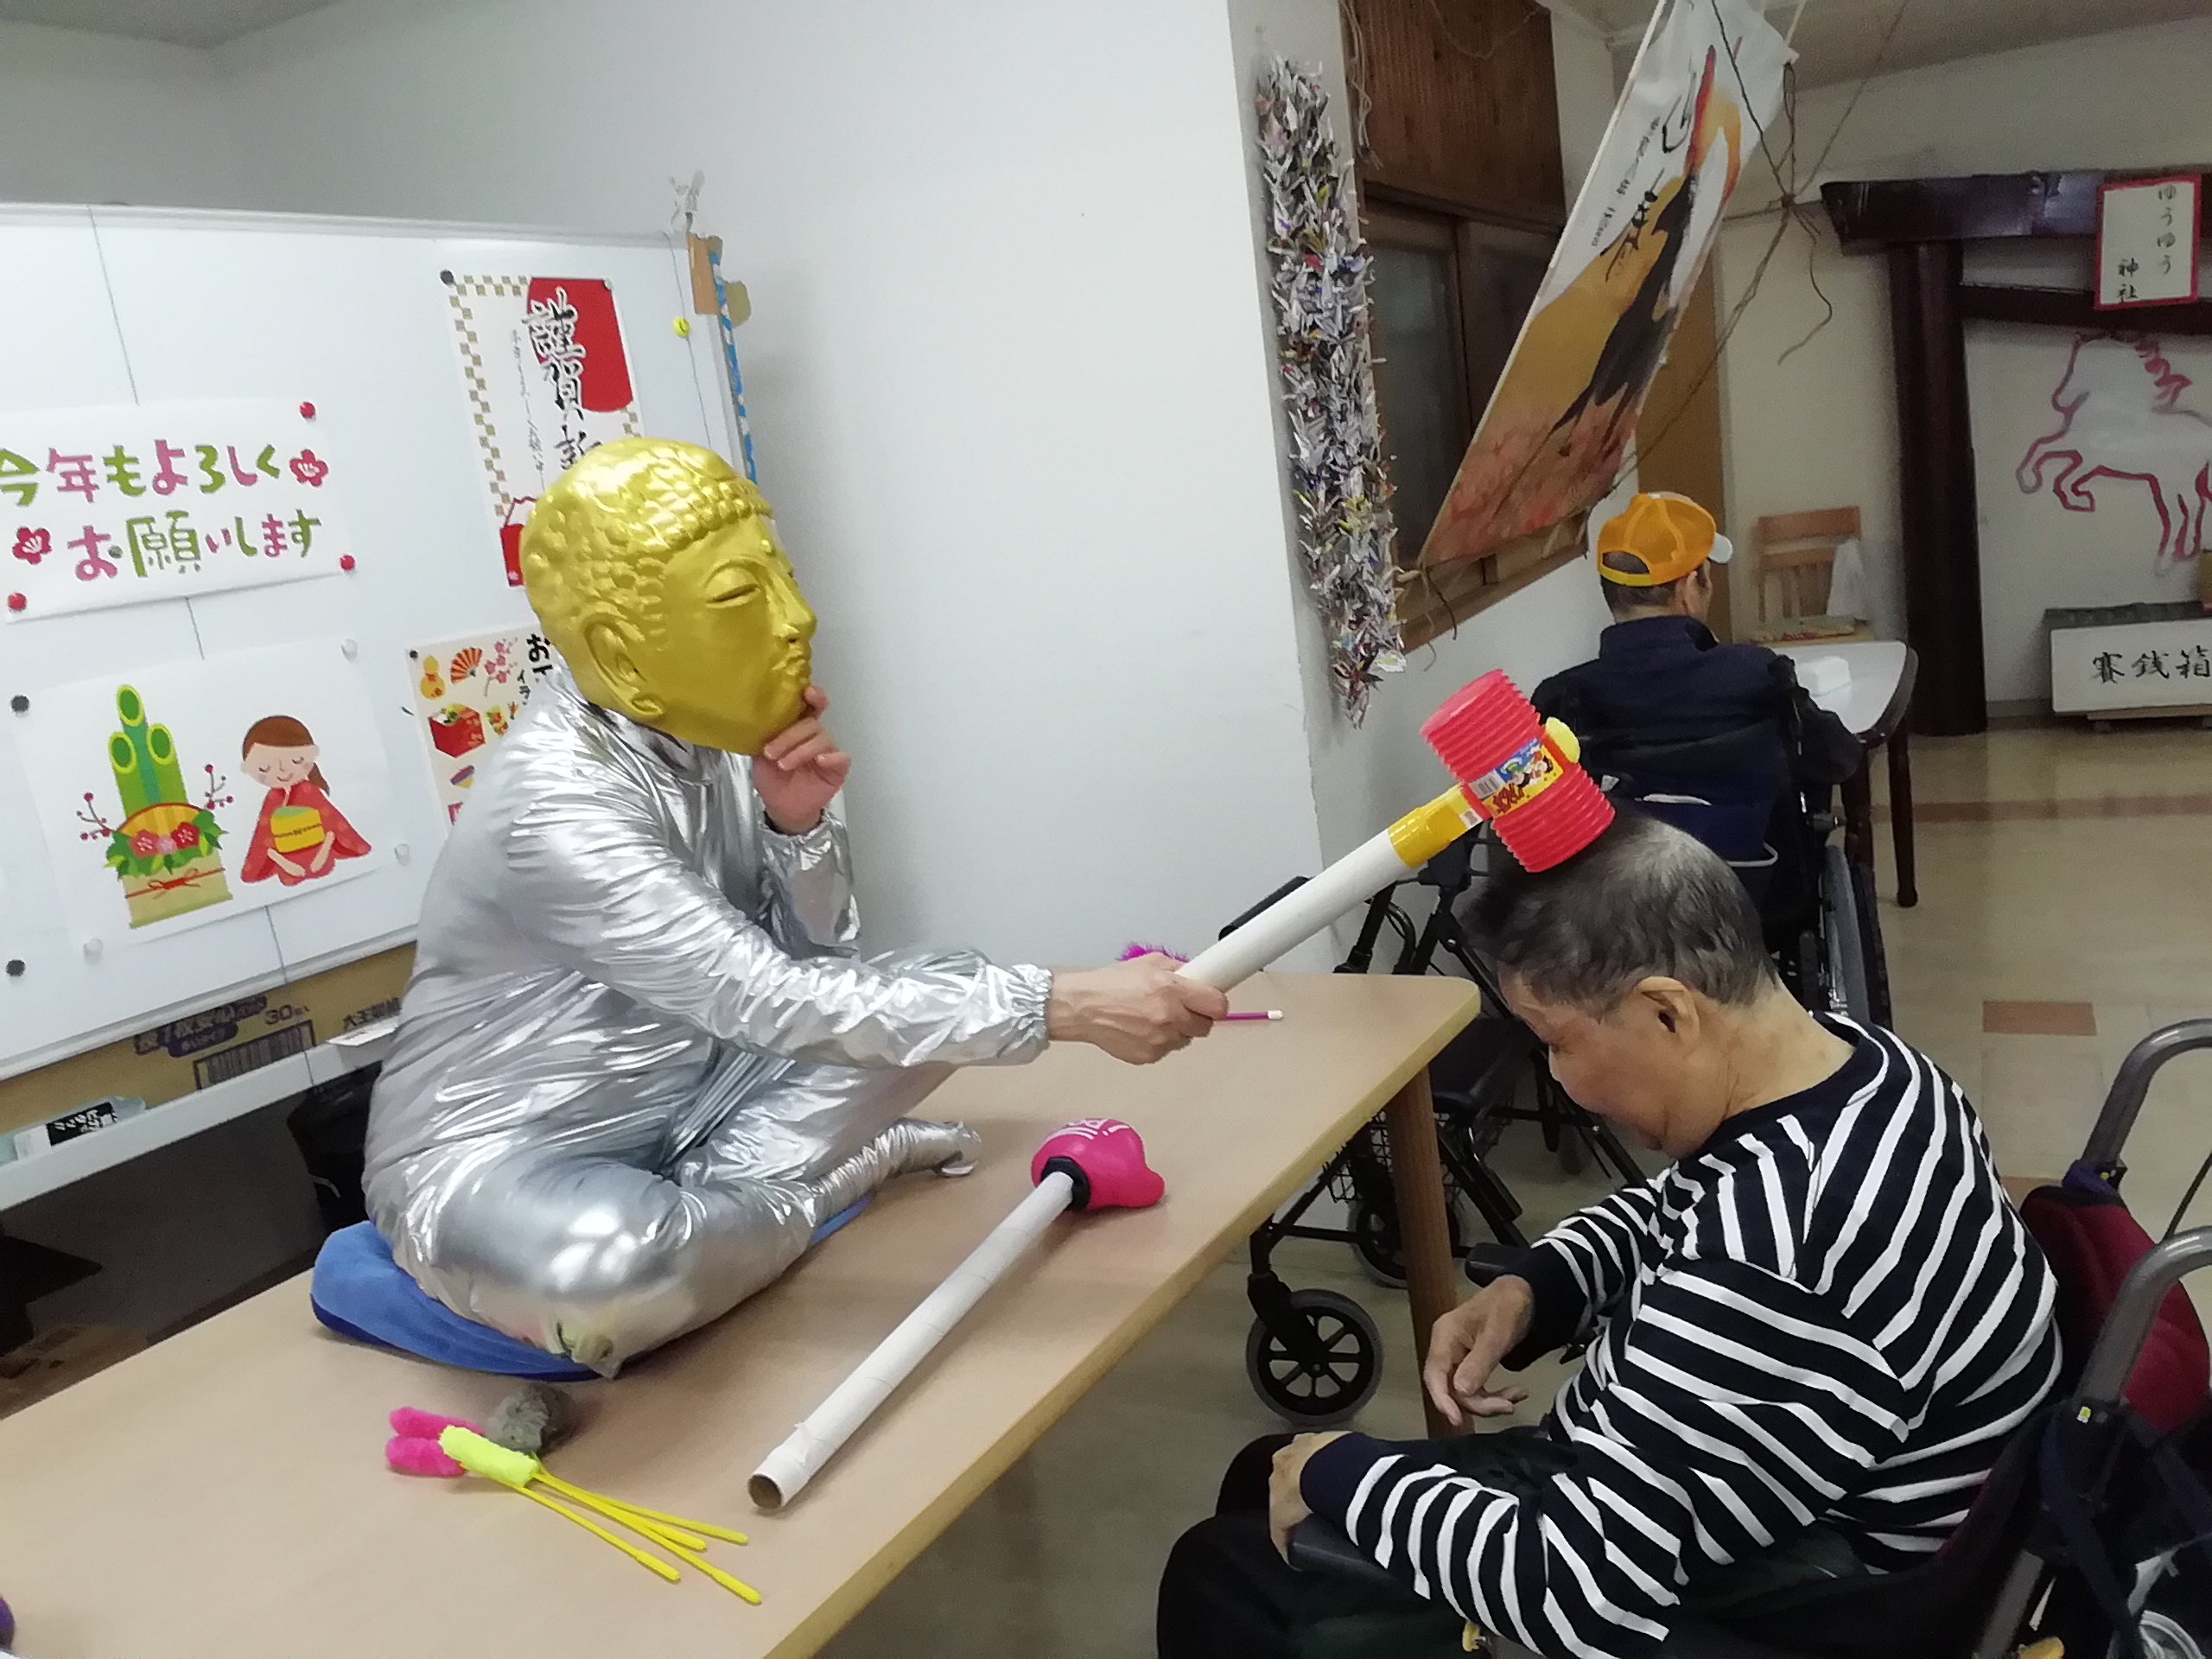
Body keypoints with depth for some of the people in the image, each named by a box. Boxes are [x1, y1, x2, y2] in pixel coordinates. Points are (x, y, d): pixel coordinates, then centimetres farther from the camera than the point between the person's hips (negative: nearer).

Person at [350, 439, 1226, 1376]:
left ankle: (687, 1209, -6)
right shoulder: (554, 805, -29)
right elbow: (773, 1004, -34)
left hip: (673, 1114, 7)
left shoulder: (695, 727, -4)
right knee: (598, 1267, -42)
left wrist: (799, 825, -19)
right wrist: (1064, 1006, -36)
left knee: (941, 993, -2)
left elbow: (811, 954, 2)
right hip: (489, 1166, -7)